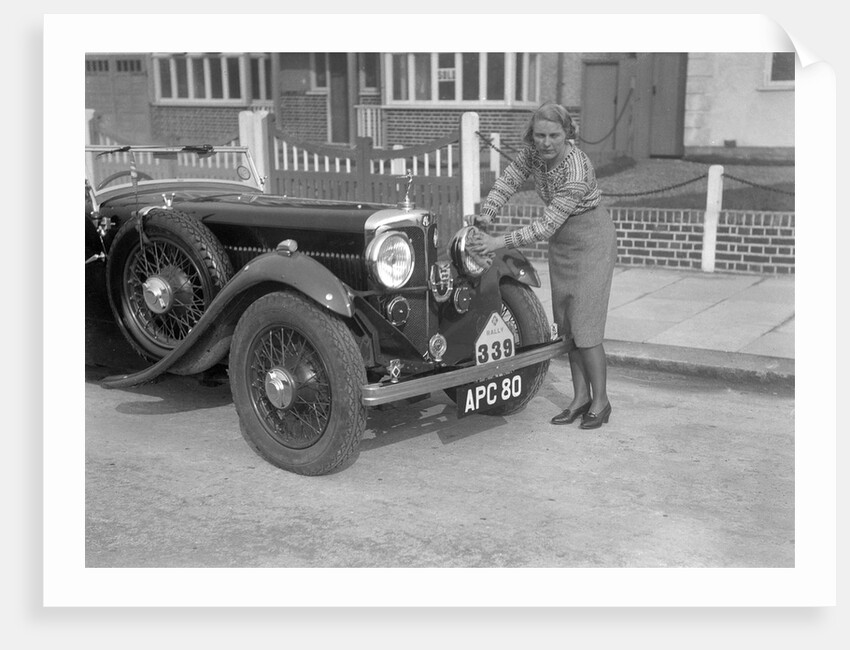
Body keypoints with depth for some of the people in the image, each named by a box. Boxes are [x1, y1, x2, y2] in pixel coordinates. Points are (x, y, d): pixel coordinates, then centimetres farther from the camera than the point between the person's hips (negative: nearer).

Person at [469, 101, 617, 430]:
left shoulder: (576, 172, -32)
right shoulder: (533, 151, -11)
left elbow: (545, 226, -33)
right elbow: (508, 180, -3)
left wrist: (499, 242, -35)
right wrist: (487, 213, -19)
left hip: (591, 241, -8)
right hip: (562, 242, 8)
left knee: (584, 326, -8)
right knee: (565, 323, 10)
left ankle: (600, 401, 6)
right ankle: (580, 397, 20)